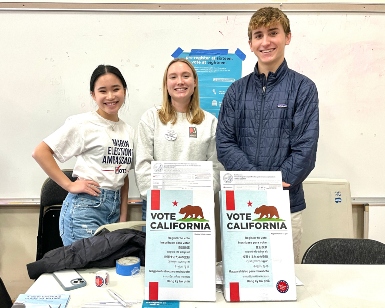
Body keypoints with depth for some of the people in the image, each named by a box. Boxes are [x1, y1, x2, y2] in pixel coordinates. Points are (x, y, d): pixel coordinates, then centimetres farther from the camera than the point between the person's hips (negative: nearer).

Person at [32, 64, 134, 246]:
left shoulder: (128, 131, 9)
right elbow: (40, 152, -11)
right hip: (85, 207, -5)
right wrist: (69, 185, -14)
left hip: (114, 208, 6)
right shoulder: (83, 123, -7)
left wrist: (123, 216, 8)